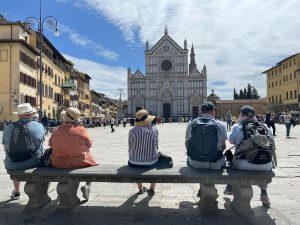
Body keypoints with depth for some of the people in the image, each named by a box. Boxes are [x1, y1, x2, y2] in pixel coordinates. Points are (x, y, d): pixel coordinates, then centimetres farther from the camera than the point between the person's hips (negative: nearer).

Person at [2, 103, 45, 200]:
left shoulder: (8, 128, -5)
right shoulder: (39, 126, -9)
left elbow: (6, 149, 7)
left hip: (12, 167, 2)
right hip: (34, 164, -2)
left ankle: (16, 192, 49)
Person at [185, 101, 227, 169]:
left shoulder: (191, 123, -3)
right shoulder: (220, 125, -8)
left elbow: (187, 145, 7)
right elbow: (223, 147, 2)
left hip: (194, 164, 2)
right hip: (215, 165, -2)